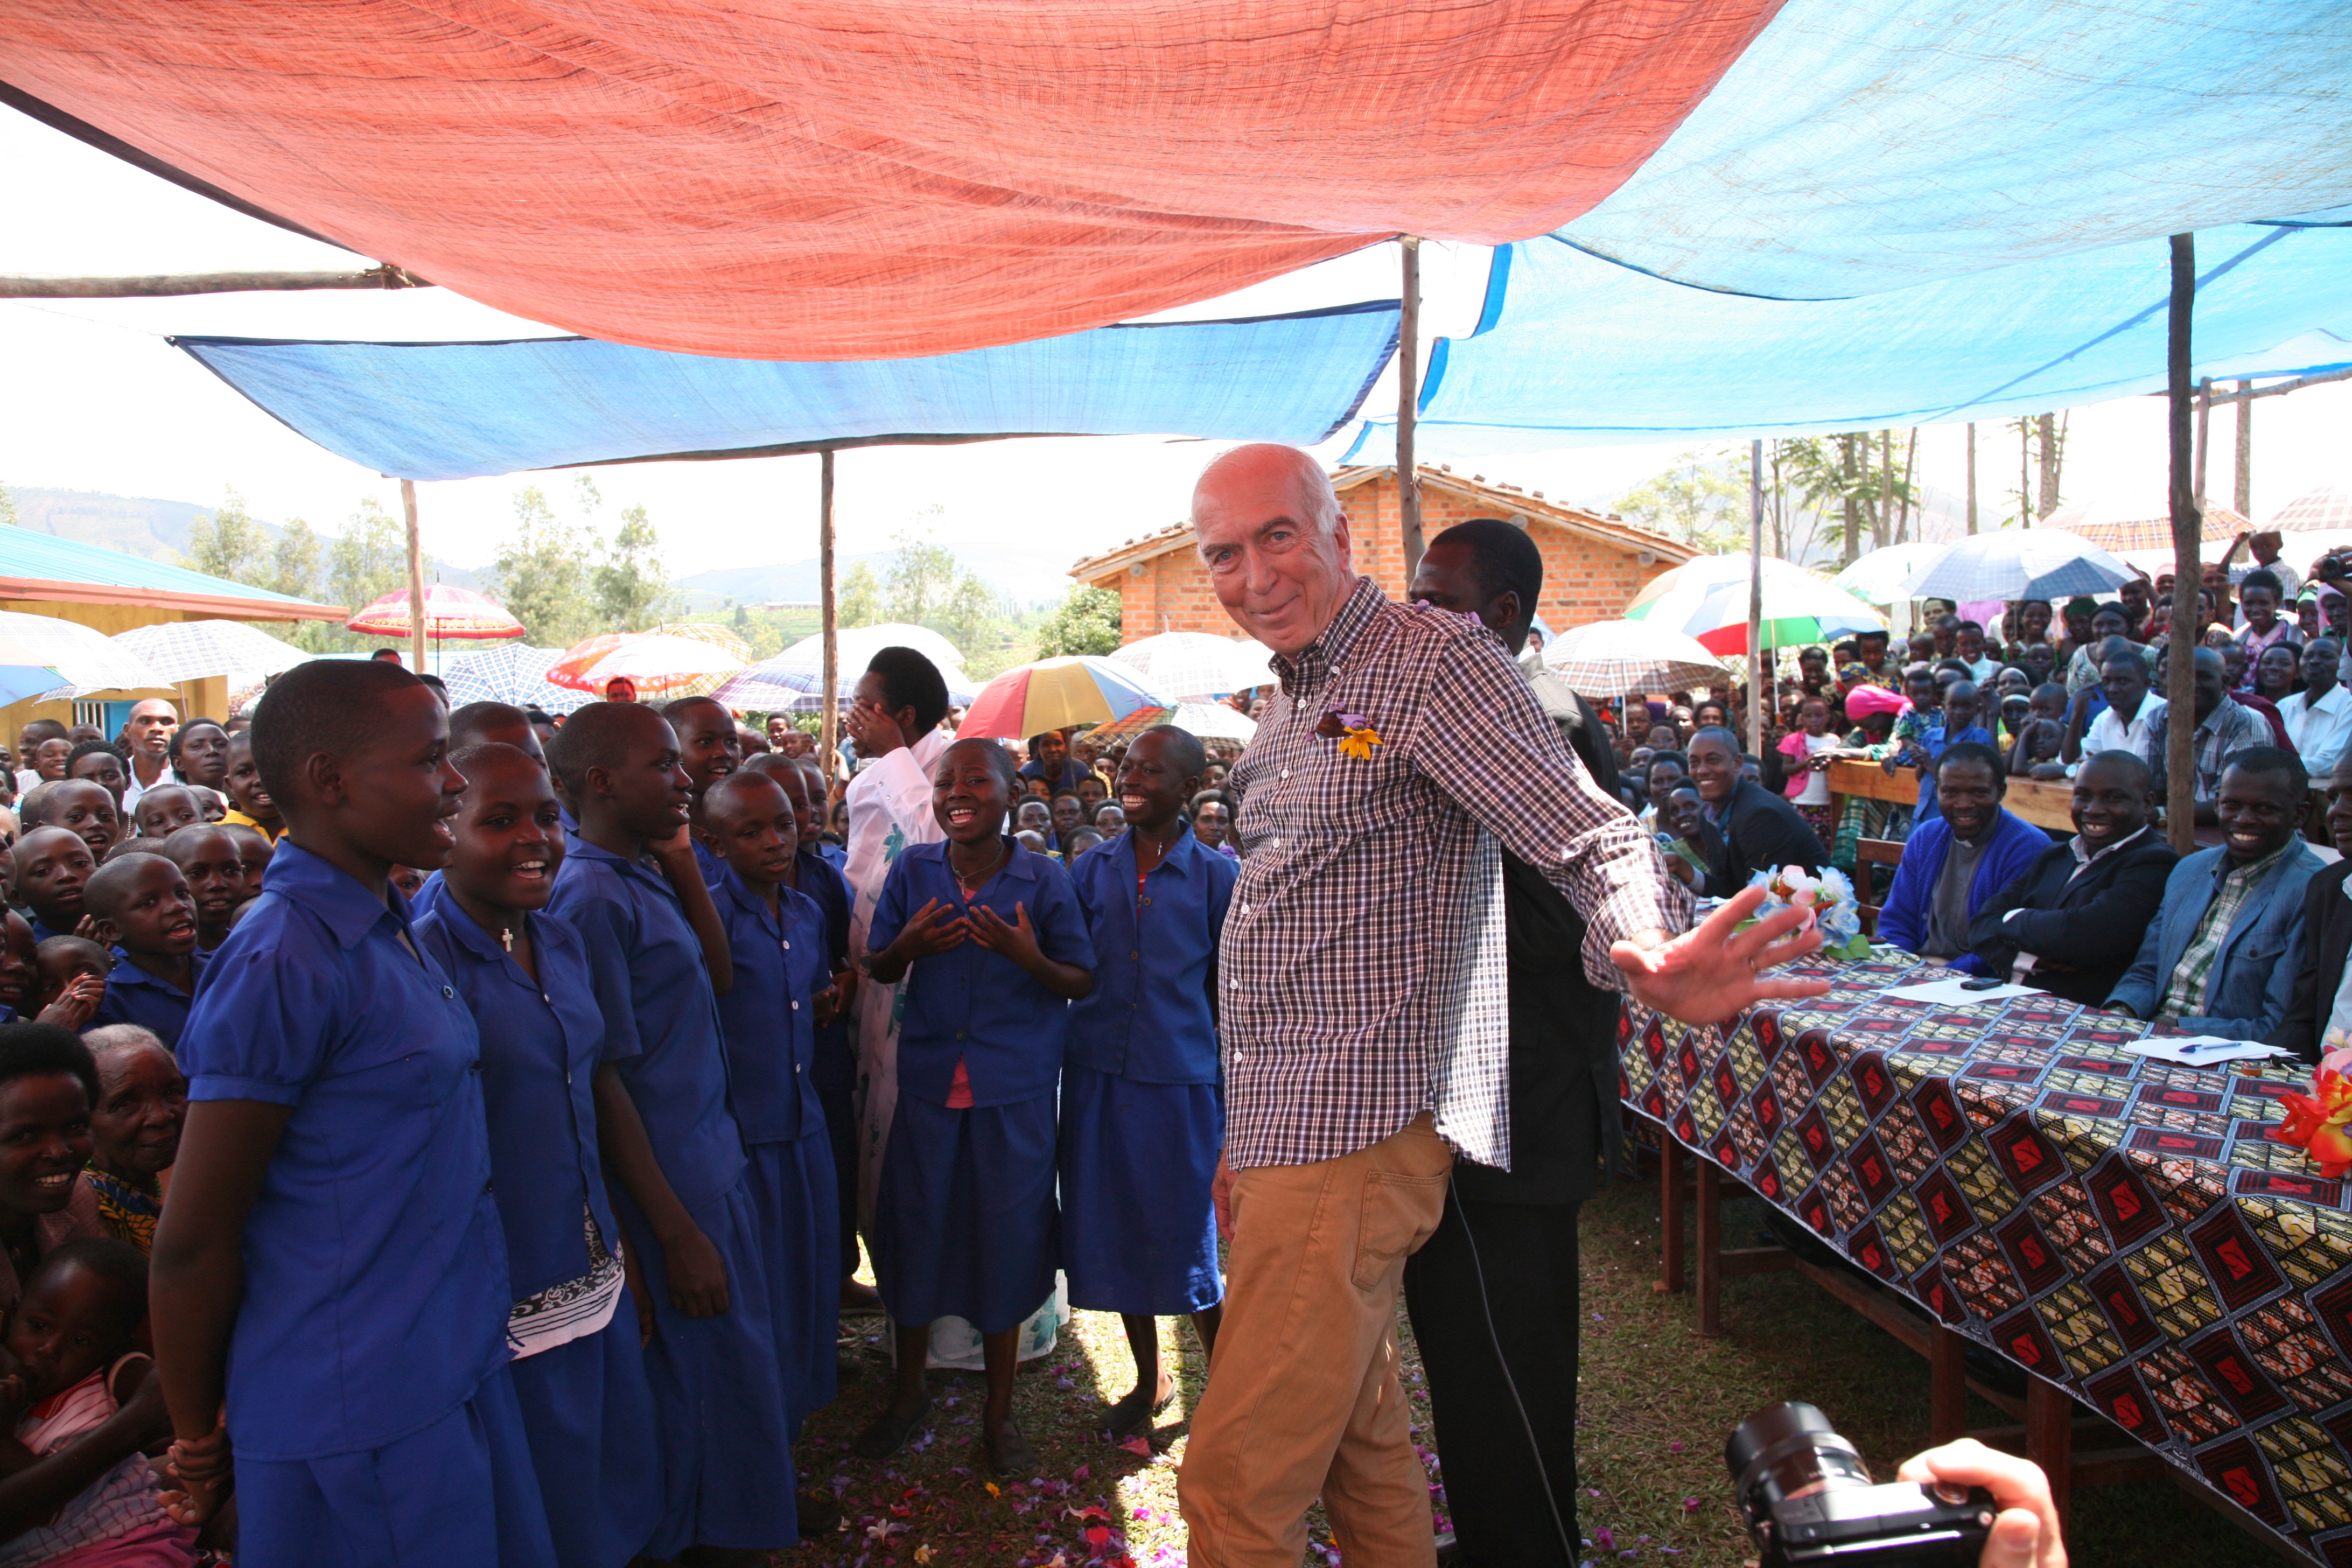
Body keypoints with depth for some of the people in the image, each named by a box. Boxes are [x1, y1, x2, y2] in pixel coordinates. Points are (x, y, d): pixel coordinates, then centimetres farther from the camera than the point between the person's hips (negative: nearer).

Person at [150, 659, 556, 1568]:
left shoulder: (387, 930, 7)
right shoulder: (283, 964, -21)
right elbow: (193, 1240, -17)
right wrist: (200, 1443, -5)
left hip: (454, 1372, 8)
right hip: (364, 1418, -8)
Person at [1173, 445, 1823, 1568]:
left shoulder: (1434, 662, -12)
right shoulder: (1291, 704, 16)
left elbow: (1591, 839, -21)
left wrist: (1642, 952, -45)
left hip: (1355, 1144, -9)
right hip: (1292, 1138, 9)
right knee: (1358, 1443, 20)